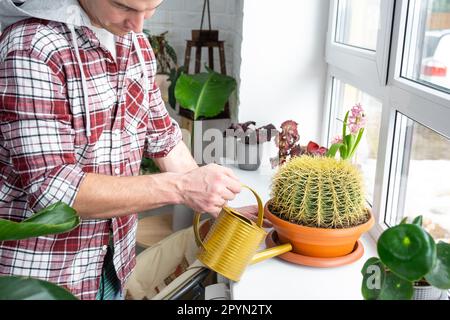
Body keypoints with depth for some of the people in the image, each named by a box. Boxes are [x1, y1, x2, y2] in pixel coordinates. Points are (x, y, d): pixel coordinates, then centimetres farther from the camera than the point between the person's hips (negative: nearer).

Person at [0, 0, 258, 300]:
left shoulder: (138, 45, 0)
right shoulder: (31, 49, -22)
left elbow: (162, 135, 10)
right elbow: (51, 188, -27)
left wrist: (220, 207, 4)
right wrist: (182, 187, -29)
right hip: (41, 270, -5)